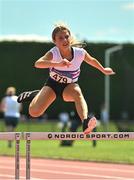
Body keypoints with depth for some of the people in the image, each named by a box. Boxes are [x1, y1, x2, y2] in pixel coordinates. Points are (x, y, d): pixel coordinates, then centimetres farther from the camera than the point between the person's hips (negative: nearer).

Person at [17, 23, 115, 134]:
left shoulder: (80, 53, -22)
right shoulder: (53, 53, -30)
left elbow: (92, 60, 3)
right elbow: (37, 64, -50)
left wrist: (103, 70, 17)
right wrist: (58, 64, -64)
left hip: (69, 87, 0)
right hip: (53, 84, 0)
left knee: (77, 92, -37)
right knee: (34, 112, -12)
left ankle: (85, 122, -56)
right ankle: (35, 95, 25)